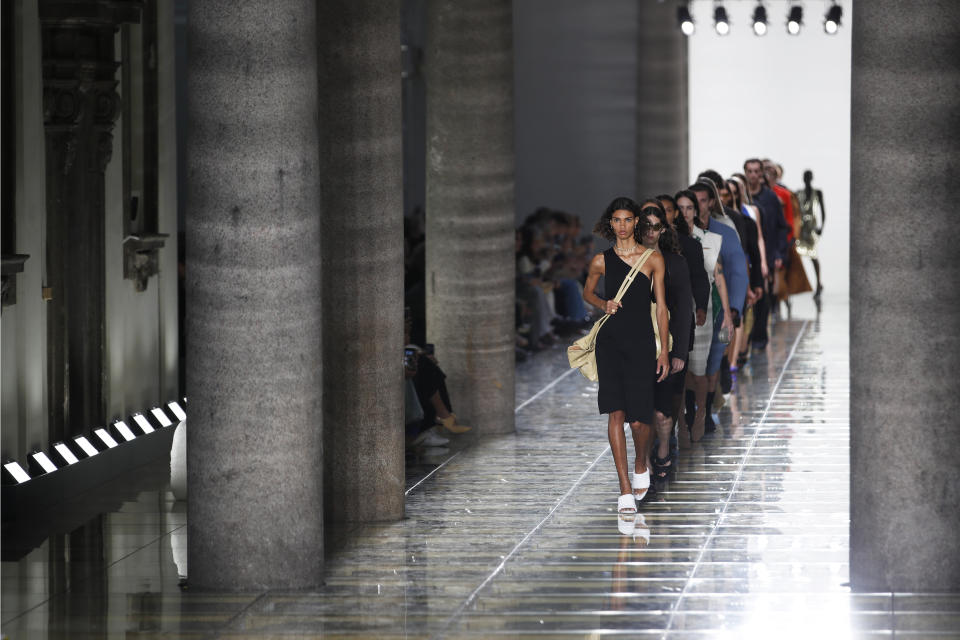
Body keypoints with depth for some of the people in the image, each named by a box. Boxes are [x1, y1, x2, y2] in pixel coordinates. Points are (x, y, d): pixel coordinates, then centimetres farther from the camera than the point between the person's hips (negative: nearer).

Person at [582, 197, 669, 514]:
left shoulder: (653, 258, 2)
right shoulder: (601, 261, 6)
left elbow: (661, 306, 4)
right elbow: (588, 292, 24)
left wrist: (664, 351, 1)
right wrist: (604, 304, 1)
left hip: (641, 342, -1)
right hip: (610, 341, 1)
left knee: (639, 419, -6)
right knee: (616, 412, -7)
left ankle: (642, 463, 27)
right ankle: (625, 489, -4)